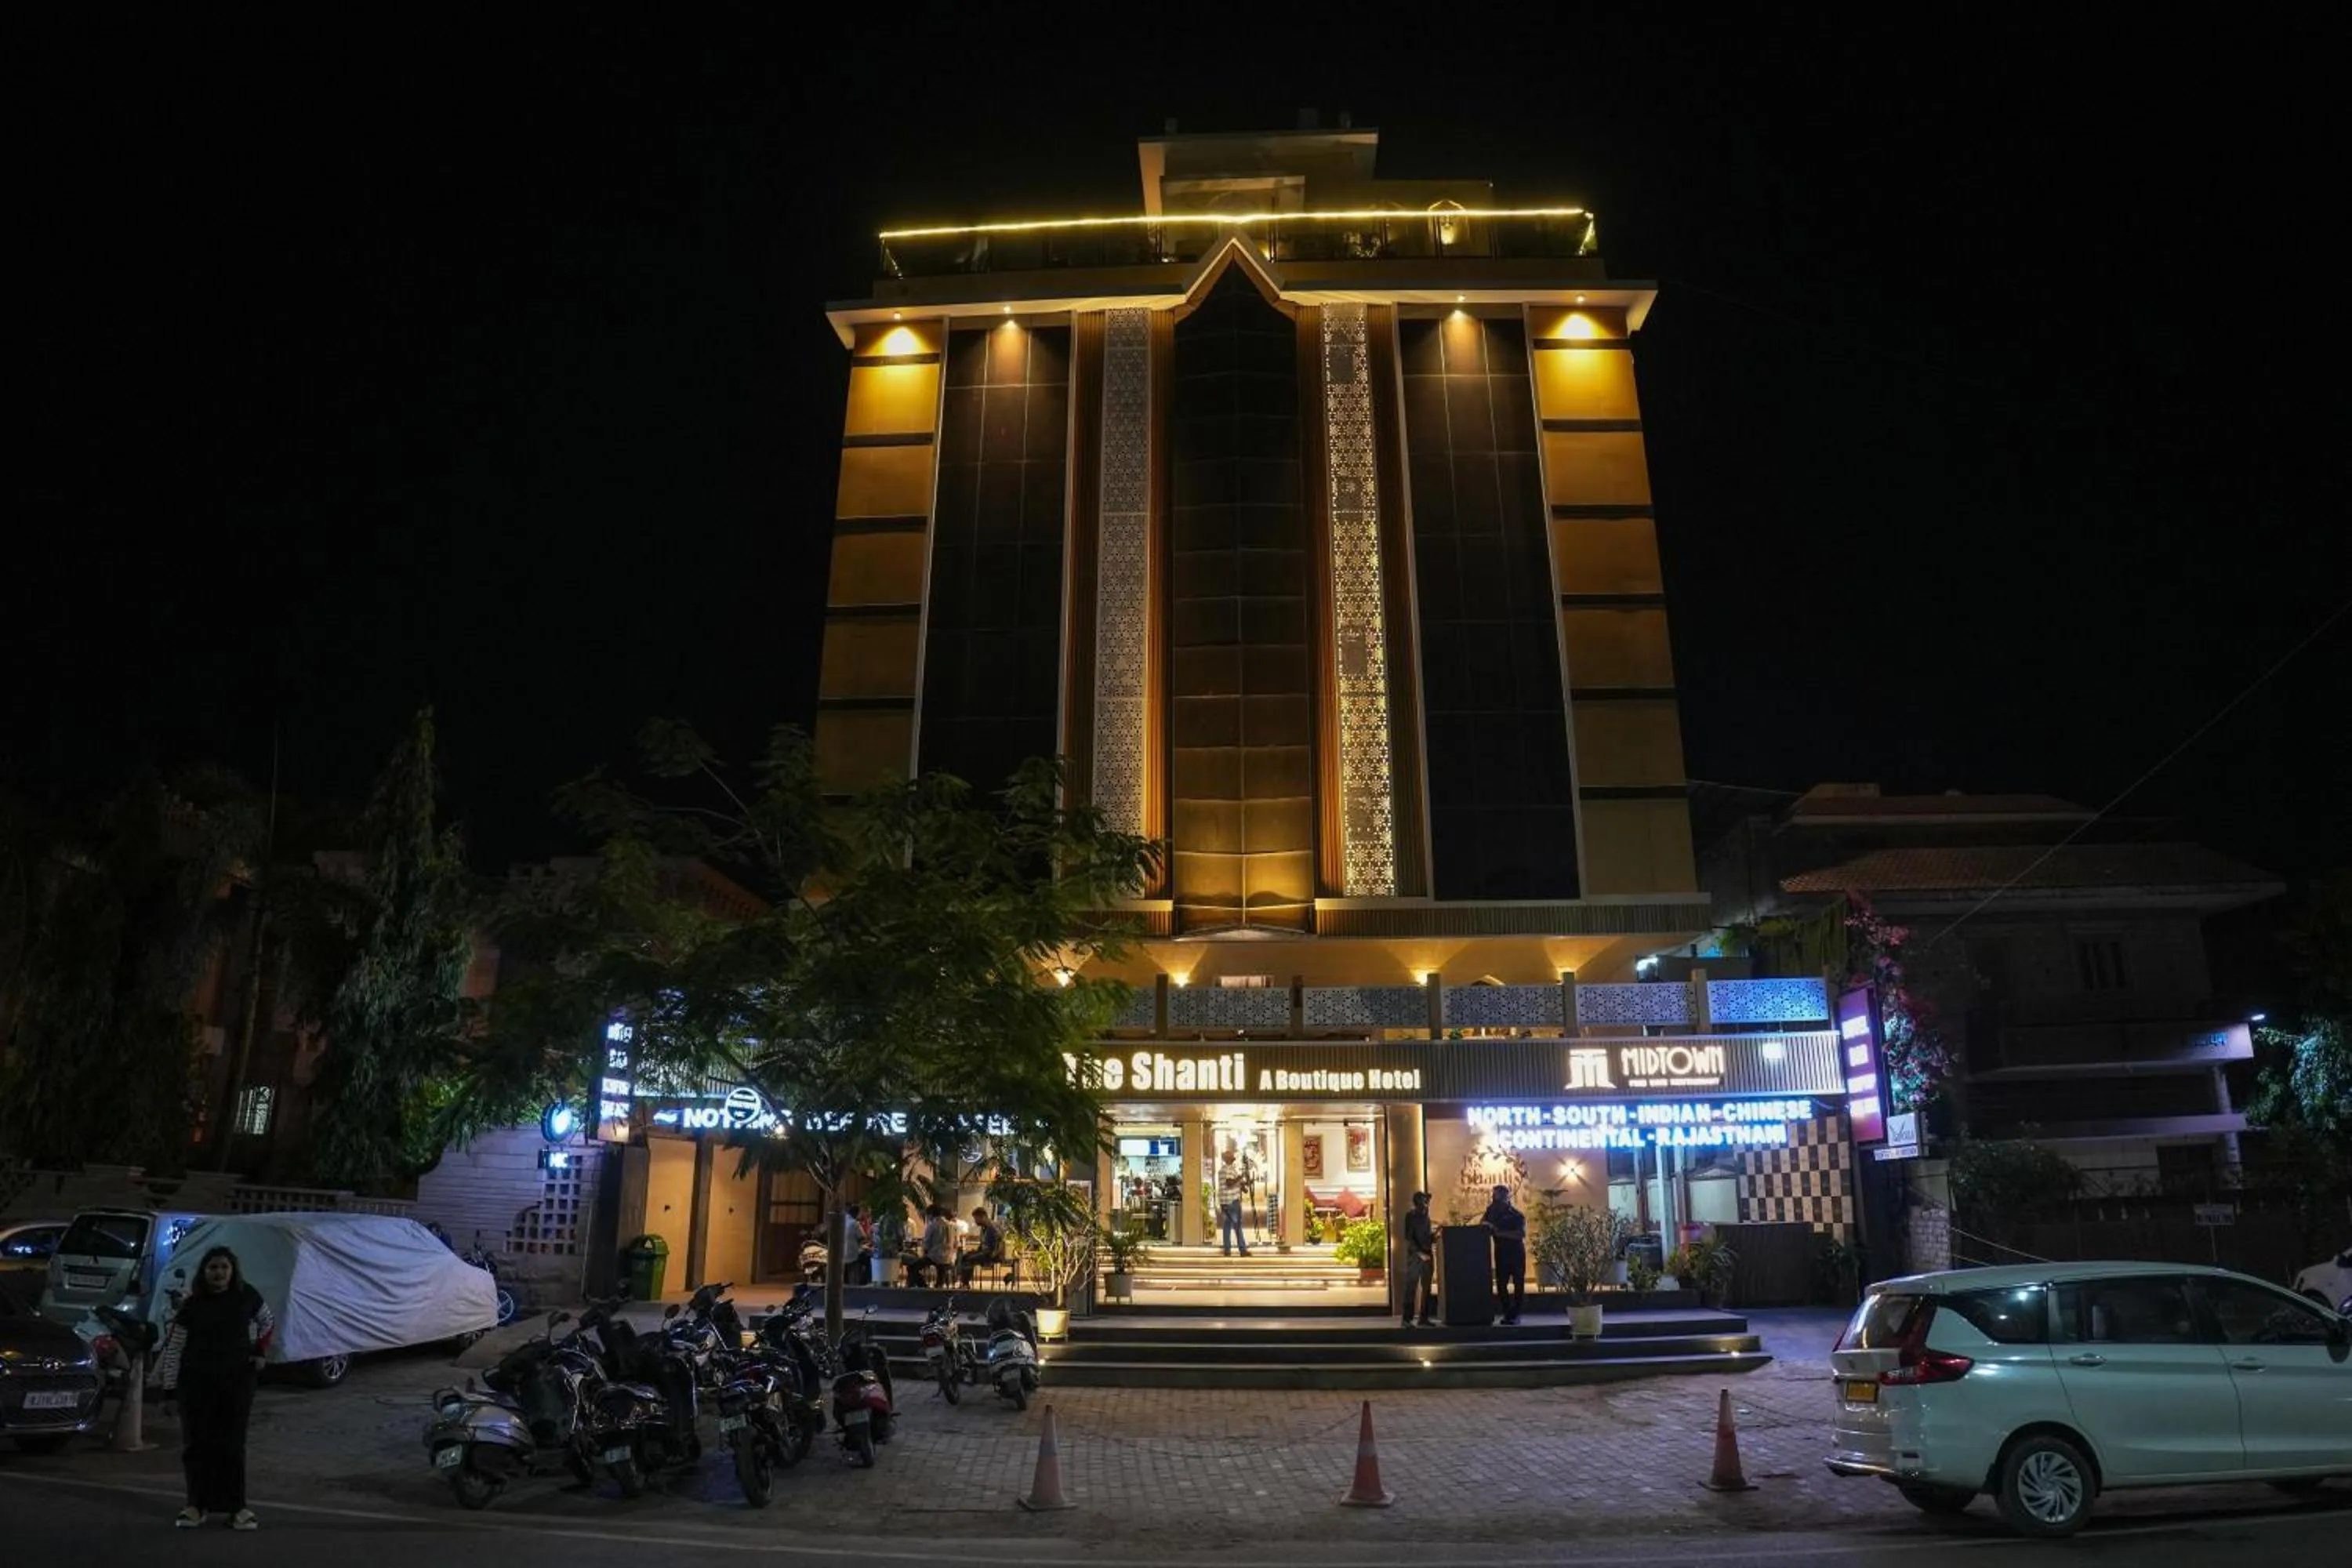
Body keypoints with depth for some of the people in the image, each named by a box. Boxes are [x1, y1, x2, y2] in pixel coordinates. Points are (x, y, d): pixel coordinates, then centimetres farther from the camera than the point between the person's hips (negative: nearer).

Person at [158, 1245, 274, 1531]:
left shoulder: (247, 1297, 0)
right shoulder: (191, 1305, -4)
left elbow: (268, 1323, 17)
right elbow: (173, 1348, -1)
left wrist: (260, 1351, 6)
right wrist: (170, 1388, -4)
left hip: (237, 1381, 0)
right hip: (196, 1382, 0)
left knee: (232, 1444, 2)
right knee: (196, 1443, 4)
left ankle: (236, 1506, 9)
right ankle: (198, 1504, 18)